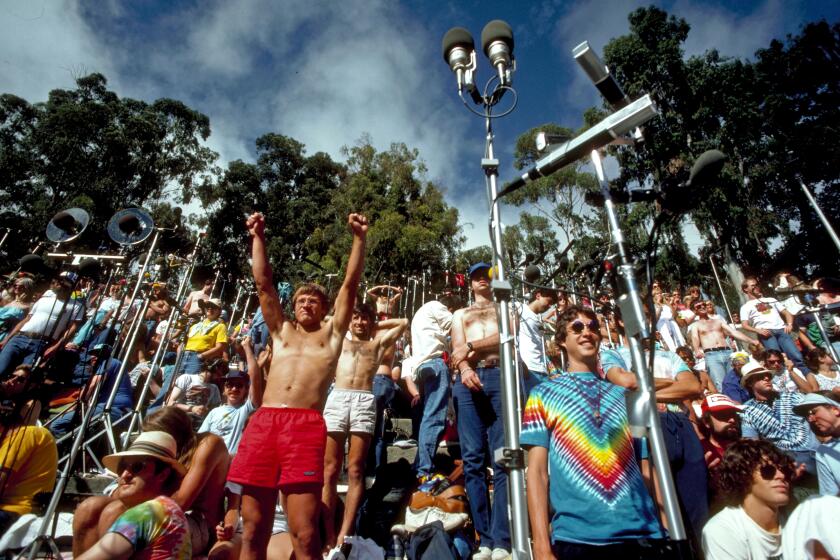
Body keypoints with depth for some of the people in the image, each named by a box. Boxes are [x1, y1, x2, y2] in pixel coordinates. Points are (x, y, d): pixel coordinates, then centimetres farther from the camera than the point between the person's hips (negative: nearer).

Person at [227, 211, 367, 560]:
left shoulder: (332, 332, 19)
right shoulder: (281, 331, 25)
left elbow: (350, 284, 12)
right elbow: (263, 283, 22)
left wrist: (359, 238, 8)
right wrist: (258, 237, 21)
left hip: (306, 426, -3)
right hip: (262, 423, 4)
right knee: (253, 530, 7)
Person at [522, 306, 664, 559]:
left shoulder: (625, 395, 12)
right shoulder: (543, 393, 2)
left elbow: (646, 466, 13)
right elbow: (537, 471, -3)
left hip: (641, 533, 3)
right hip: (576, 535, -3)